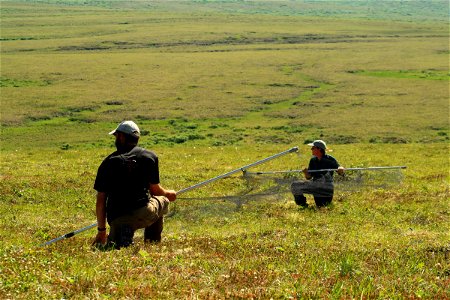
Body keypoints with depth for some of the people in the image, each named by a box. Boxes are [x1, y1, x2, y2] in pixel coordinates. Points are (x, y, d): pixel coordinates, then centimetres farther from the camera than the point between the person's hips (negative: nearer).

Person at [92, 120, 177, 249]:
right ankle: (152, 243, 19)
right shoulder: (150, 156, 6)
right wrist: (168, 194, 38)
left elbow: (100, 201, 8)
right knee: (163, 200, 30)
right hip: (143, 214, 0)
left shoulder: (108, 162, 8)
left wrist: (101, 230, 17)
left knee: (113, 246, 24)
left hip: (116, 219, 0)